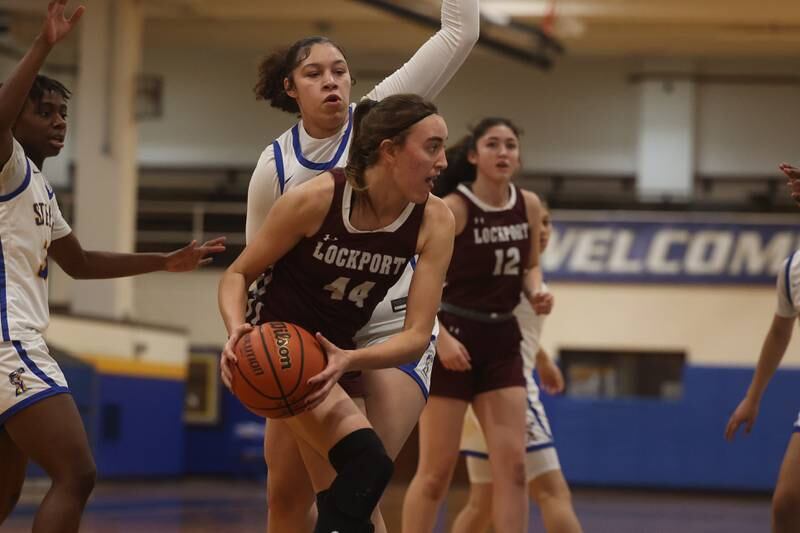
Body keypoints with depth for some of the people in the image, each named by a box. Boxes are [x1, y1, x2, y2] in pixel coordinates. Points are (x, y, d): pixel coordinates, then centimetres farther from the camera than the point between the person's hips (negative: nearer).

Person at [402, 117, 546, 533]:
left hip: (502, 342, 5)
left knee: (512, 465, -4)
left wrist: (535, 294, -3)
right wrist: (439, 336, -23)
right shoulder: (453, 208, -13)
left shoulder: (529, 206, 3)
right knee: (437, 471, -2)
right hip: (452, 340, -5)